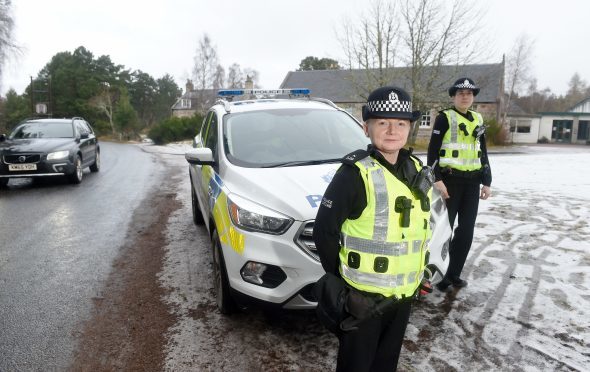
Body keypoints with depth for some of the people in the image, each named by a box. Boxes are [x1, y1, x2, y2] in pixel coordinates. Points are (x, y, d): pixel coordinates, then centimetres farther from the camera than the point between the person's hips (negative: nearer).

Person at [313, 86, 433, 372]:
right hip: (362, 296, -6)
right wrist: (341, 279, -12)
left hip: (403, 293, 6)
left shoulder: (416, 169, 2)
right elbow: (324, 232, -16)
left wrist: (416, 274, 13)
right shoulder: (355, 173, -19)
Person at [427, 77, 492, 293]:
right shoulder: (444, 118, -3)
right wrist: (437, 179, -17)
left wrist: (486, 181, 13)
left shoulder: (478, 120, 16)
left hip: (472, 181, 6)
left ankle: (454, 274, 20)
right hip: (450, 179, -6)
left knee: (466, 230, 7)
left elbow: (483, 152, 19)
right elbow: (433, 151, -9)